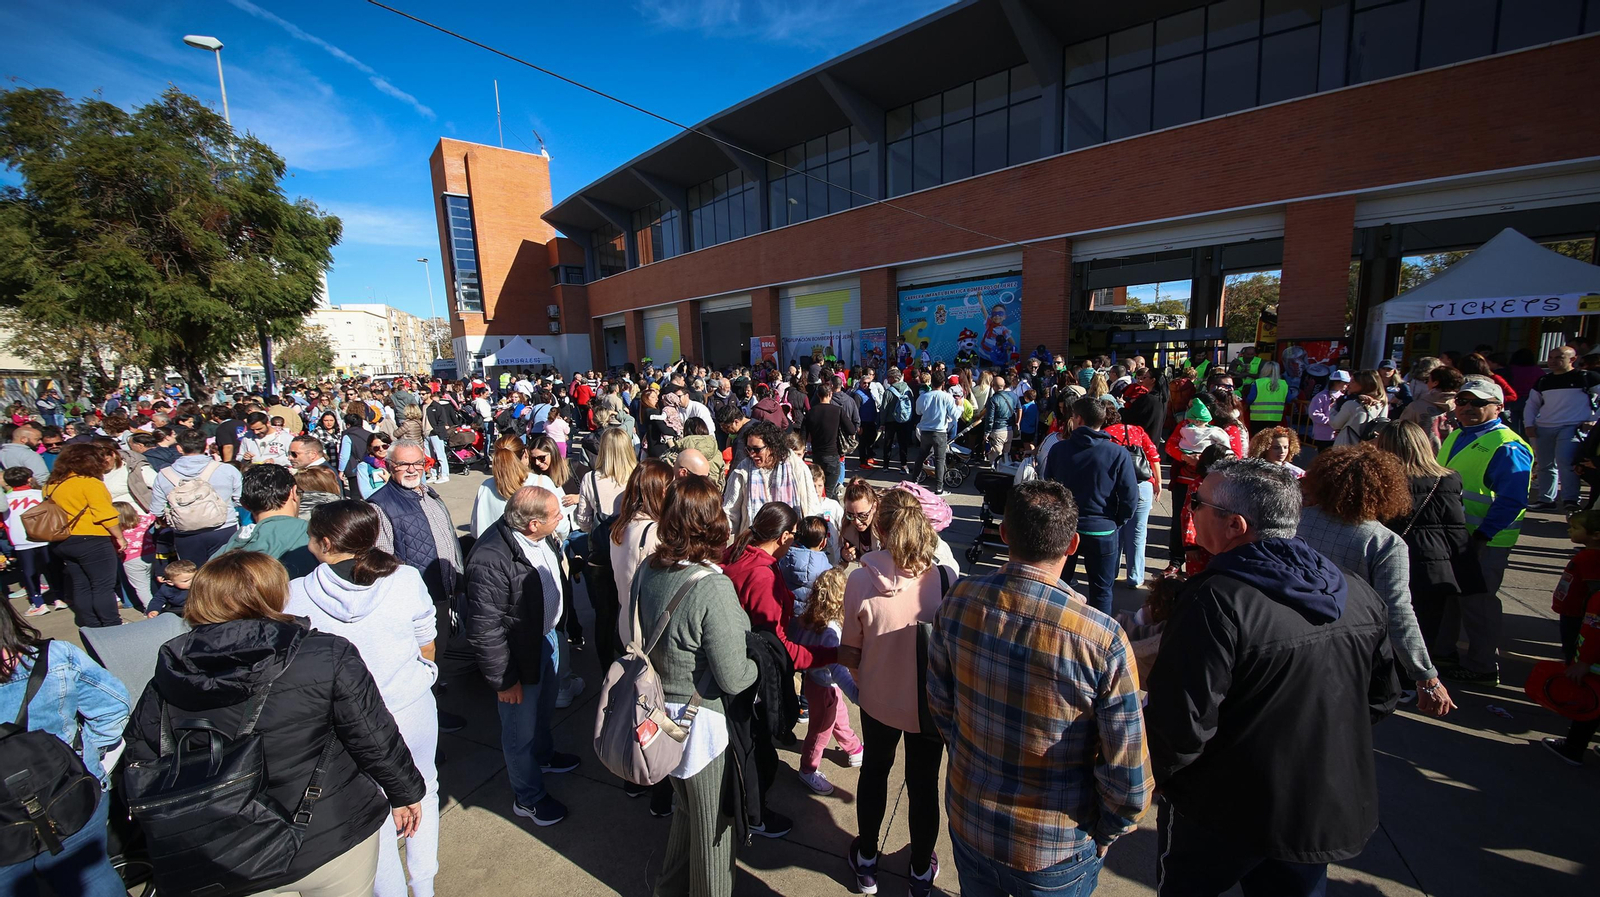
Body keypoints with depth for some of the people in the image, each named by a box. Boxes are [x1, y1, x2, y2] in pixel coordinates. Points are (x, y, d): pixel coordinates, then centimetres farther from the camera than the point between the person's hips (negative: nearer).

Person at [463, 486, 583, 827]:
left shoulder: (536, 538, -10)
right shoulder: (491, 559, -35)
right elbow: (484, 629, -28)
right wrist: (503, 680, -18)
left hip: (547, 636, 8)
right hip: (520, 655, -8)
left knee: (545, 708, 31)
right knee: (521, 728, 16)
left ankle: (544, 754, 59)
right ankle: (528, 798, 39)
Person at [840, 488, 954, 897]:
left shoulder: (860, 579, -24)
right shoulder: (945, 577, -23)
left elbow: (850, 652, -12)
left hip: (877, 699, 0)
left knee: (874, 772, 26)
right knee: (924, 784, 22)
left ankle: (866, 861, 48)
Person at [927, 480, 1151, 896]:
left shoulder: (959, 600, -18)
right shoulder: (1103, 640, -28)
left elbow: (940, 702, -3)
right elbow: (1128, 777, -18)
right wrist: (1102, 836, 3)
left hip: (969, 825, 2)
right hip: (1055, 854, -2)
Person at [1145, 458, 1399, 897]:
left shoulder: (1215, 601, -31)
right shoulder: (1359, 595, -6)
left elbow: (1181, 729, -29)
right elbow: (1381, 698, 8)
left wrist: (1142, 774, -11)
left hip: (1223, 816, -6)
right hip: (1325, 815, 6)